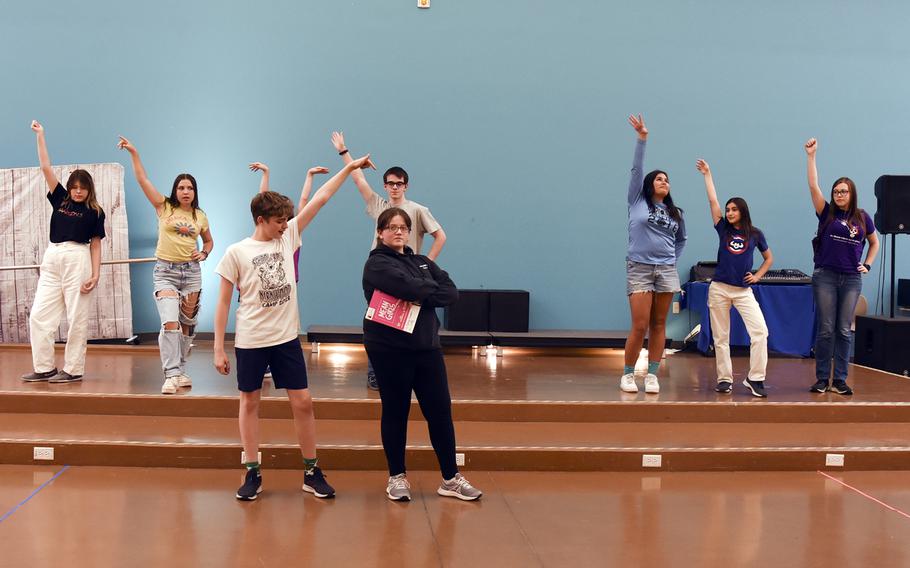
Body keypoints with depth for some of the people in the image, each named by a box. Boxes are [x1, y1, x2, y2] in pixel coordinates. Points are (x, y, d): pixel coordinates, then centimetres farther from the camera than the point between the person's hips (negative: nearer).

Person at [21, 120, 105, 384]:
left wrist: (96, 274, -9)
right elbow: (46, 167, 11)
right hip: (52, 259, 5)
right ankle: (44, 368, 7)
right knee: (39, 315, 1)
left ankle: (73, 370, 2)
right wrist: (40, 136, 8)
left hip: (78, 260, -5)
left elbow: (96, 244, 1)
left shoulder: (95, 212, 3)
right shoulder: (60, 200, 13)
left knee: (76, 318, -3)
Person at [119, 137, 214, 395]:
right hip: (165, 271, -3)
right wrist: (134, 153, -11)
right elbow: (143, 180, -6)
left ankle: (180, 371, 21)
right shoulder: (164, 207, 0)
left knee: (187, 324, 9)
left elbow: (209, 241, 22)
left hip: (191, 272, 3)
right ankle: (171, 375, -18)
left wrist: (204, 253, 1)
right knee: (170, 323, -17)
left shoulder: (200, 216, 7)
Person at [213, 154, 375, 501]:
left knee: (302, 402, 3)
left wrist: (349, 168, 2)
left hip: (286, 338, 3)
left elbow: (320, 199, 3)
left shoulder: (288, 237, 2)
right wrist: (218, 349, -6)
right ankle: (252, 473, 19)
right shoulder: (236, 253, -7)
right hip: (250, 341, -3)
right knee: (249, 403, 8)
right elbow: (223, 303, -4)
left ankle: (311, 472, 14)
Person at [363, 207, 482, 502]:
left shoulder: (422, 262, 16)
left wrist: (421, 297, -13)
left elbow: (452, 292, 2)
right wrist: (432, 291, -4)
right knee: (396, 413, 5)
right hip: (389, 349, -5)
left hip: (427, 347, 5)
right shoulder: (377, 264, -4)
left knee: (440, 412, 5)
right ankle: (397, 476, 18)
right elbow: (410, 288, -21)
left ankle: (451, 478, 13)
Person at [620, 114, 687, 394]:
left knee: (658, 325, 4)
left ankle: (652, 375, 10)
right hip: (639, 269, -4)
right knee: (640, 326, -7)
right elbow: (636, 169, -3)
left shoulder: (675, 213, 15)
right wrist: (642, 138, -11)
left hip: (666, 271, 4)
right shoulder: (638, 201, 5)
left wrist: (673, 259, 14)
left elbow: (681, 240, 29)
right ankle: (627, 374, 7)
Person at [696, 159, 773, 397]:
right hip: (719, 289, 1)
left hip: (744, 291, -1)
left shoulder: (755, 234, 6)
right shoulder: (723, 229, 7)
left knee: (760, 331, -15)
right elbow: (713, 201, 2)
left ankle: (755, 379, -10)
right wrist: (707, 174, 3)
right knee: (720, 337, 2)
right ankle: (724, 379, 11)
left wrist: (757, 276, 5)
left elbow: (769, 258, 19)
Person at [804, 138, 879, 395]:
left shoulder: (863, 217, 7)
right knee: (825, 329, 0)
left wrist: (867, 265, 7)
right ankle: (822, 379, 6)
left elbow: (874, 242, 21)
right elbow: (813, 186, -7)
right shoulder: (827, 213, 2)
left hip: (851, 279, 2)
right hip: (825, 276, -2)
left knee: (844, 330, 4)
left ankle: (840, 380, 9)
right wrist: (811, 155, -11)